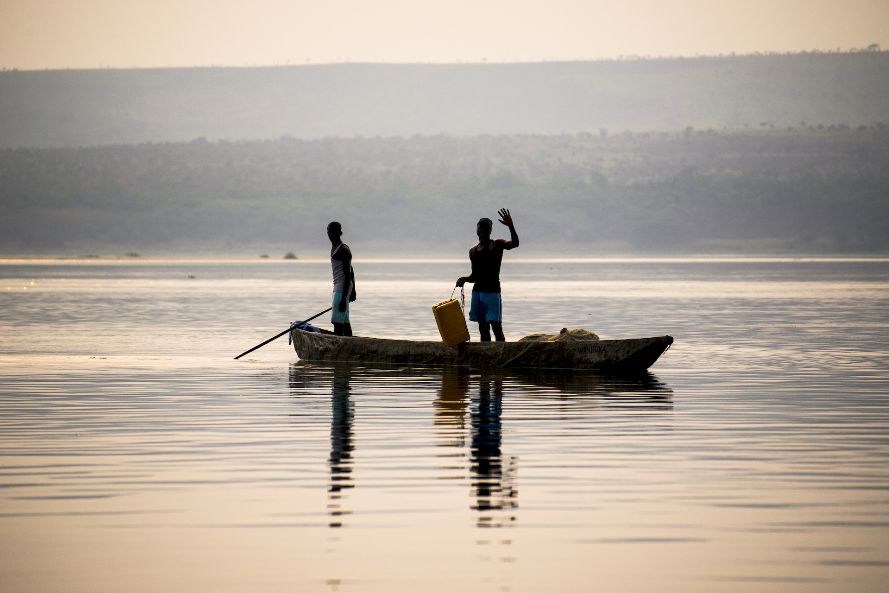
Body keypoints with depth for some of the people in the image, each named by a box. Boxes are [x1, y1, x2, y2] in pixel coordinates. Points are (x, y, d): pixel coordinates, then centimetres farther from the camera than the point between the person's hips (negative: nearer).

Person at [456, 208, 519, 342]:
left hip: (492, 292, -6)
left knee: (496, 326, -12)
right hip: (477, 291, 6)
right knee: (483, 328, 7)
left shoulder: (497, 245, -2)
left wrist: (511, 226, -35)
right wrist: (465, 279, 2)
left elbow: (515, 243, -22)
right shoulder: (473, 251, 15)